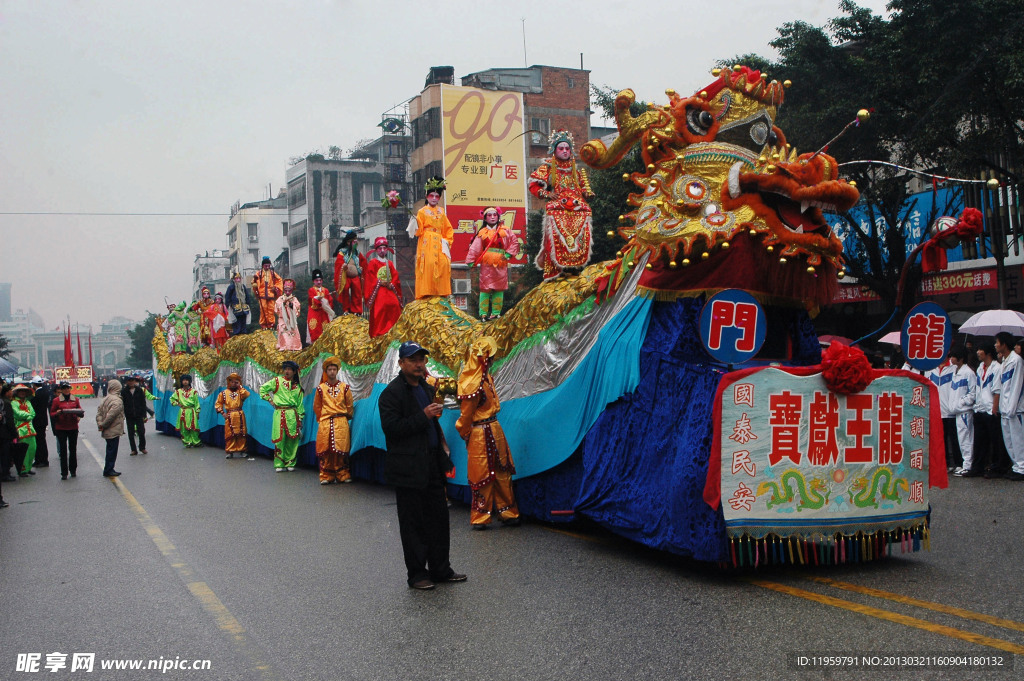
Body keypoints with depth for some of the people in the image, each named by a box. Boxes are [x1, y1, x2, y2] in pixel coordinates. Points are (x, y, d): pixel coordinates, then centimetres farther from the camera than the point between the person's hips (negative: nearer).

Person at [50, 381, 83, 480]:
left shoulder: (75, 400, 8)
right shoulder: (56, 400, 1)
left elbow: (81, 412, 10)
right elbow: (51, 414, 3)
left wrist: (79, 413, -13)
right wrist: (57, 413, -19)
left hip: (73, 428, 2)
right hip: (61, 428, -2)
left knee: (73, 449, 7)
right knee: (63, 450, -3)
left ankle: (73, 470, 19)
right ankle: (64, 473, 1)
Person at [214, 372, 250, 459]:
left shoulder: (240, 391, 7)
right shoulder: (224, 393, 6)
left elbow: (246, 395, -15)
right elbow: (218, 403, 10)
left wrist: (240, 387, -7)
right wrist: (222, 412, 0)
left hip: (239, 416, 1)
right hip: (229, 416, -1)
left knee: (241, 434, 3)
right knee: (229, 434, 0)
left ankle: (242, 450, 12)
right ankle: (229, 451, 7)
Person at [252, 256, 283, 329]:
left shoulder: (273, 273, 10)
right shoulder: (259, 273, 5)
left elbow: (279, 280, 15)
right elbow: (254, 282, 7)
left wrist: (276, 288, 4)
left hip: (271, 294, 1)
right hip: (262, 294, -1)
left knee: (271, 309, 1)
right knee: (263, 309, -3)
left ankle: (271, 324, 7)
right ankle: (263, 324, 3)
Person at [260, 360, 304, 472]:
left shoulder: (297, 387, 14)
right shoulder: (277, 381, 7)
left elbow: (300, 404, 16)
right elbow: (263, 389, 12)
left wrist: (300, 419, 11)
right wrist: (270, 399, 5)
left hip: (292, 414, 2)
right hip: (279, 413, -2)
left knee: (292, 440, -1)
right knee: (279, 439, -5)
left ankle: (290, 463, 9)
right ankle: (279, 464, 3)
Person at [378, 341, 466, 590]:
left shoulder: (426, 389, 16)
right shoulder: (391, 393, -10)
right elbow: (391, 428, -20)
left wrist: (444, 460, 21)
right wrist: (423, 416, -23)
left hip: (432, 465, 8)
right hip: (408, 470, -8)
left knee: (439, 518, 11)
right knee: (413, 523, 1)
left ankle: (440, 569, 21)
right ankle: (417, 574, 11)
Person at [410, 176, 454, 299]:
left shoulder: (441, 212, 18)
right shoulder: (422, 212, 6)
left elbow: (448, 229, 19)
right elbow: (418, 230, -1)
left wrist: (447, 241, 6)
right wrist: (414, 221, -19)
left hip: (439, 244, 4)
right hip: (427, 243, -4)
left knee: (443, 264, -9)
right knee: (428, 264, -16)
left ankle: (441, 293, -4)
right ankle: (427, 293, -13)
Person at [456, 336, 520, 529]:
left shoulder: (485, 378, 9)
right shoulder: (473, 384, -21)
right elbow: (466, 414, -13)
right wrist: (467, 435, -1)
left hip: (494, 431, 9)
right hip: (481, 435, -9)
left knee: (502, 473, 13)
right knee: (483, 476, 1)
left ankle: (507, 513, 23)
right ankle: (480, 518, 13)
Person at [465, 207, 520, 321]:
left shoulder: (505, 231, 7)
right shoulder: (482, 233, 6)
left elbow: (515, 241, 9)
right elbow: (475, 248, 4)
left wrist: (509, 253, -2)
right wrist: (471, 261, -3)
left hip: (501, 265, 1)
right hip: (486, 264, -1)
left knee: (499, 289, 4)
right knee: (485, 288, -3)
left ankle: (496, 312, 11)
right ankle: (483, 313, 1)